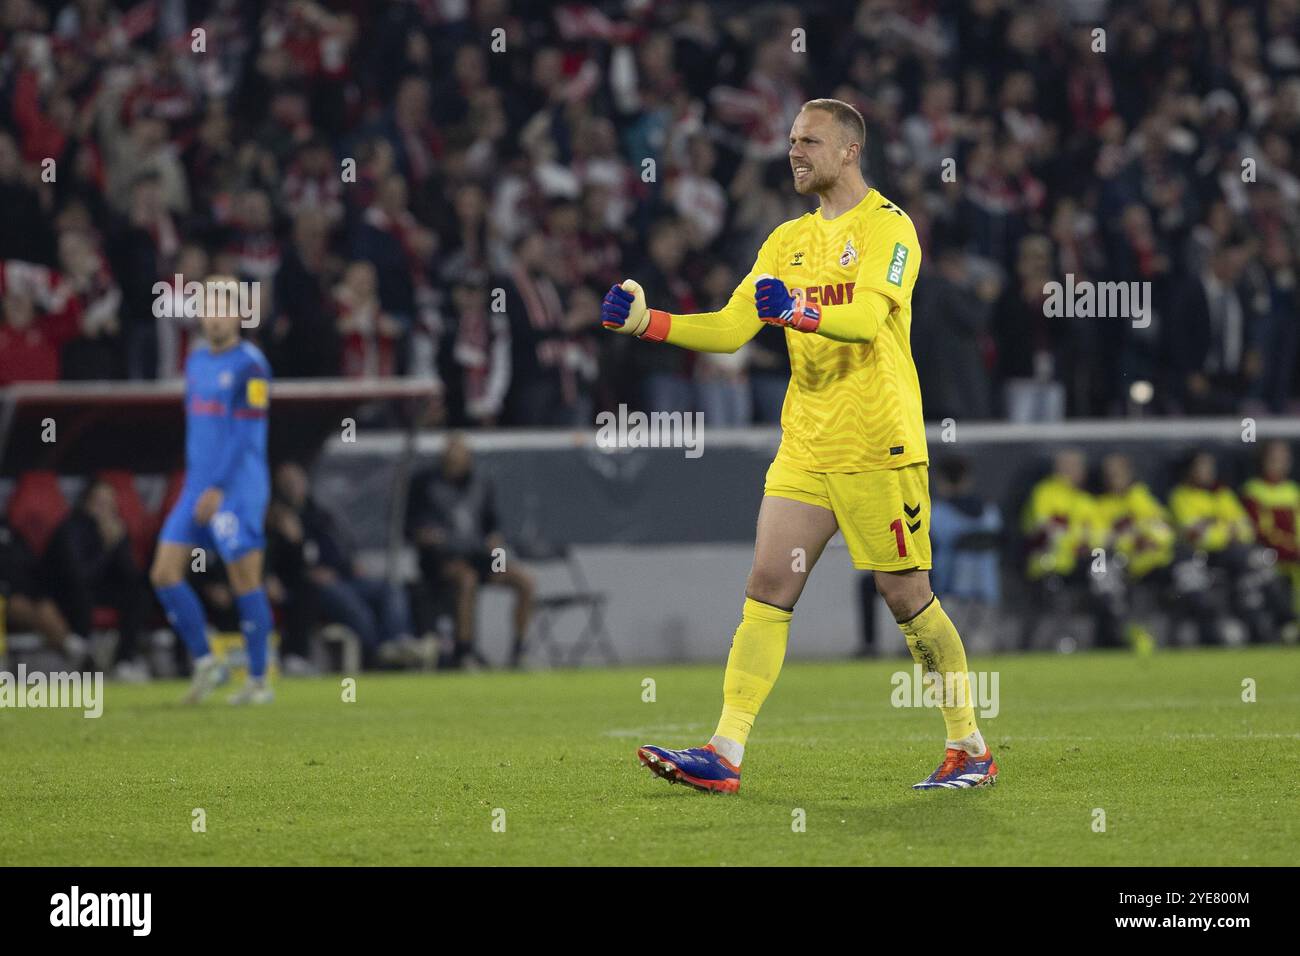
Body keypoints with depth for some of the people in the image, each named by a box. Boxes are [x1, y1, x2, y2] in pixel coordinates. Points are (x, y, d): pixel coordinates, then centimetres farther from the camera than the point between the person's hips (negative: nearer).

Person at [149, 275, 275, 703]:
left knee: (245, 581, -4)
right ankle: (205, 663, 11)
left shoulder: (250, 364, -10)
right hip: (198, 487, 8)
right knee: (164, 574, 0)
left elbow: (248, 435, -15)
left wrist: (218, 489, -18)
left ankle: (259, 680, 5)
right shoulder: (196, 361, 14)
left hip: (238, 490, -8)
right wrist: (195, 482, 19)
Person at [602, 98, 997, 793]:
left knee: (906, 594, -1)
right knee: (767, 587, -3)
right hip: (804, 446, 6)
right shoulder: (789, 240, 15)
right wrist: (646, 322, -1)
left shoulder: (887, 227, -6)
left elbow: (867, 318, -22)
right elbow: (731, 328, 11)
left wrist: (801, 313, -40)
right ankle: (724, 755, -7)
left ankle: (970, 748, 12)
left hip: (879, 446, -6)